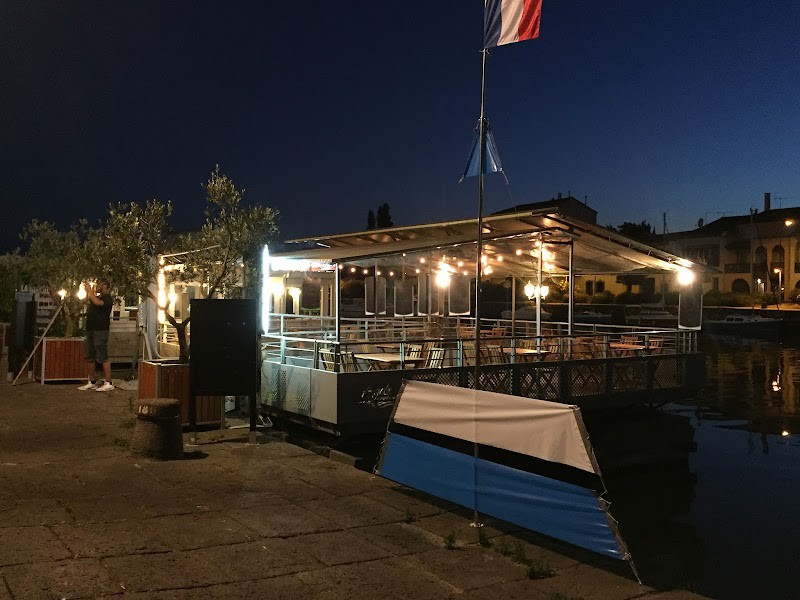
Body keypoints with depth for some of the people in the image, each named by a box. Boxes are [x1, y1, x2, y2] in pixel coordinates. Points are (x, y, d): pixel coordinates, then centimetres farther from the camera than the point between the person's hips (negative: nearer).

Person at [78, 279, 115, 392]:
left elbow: (97, 302, -26)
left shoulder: (107, 298, -8)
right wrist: (89, 292, 18)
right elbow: (87, 301, 32)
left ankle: (108, 383, -10)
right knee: (89, 358, 11)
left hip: (100, 331, -10)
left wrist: (90, 291, -15)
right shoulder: (97, 297, 20)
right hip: (90, 330, 10)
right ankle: (92, 382, 19)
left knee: (103, 358, -11)